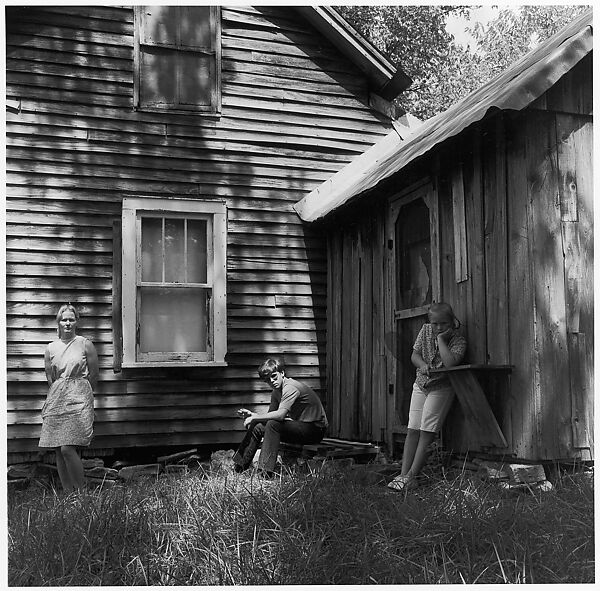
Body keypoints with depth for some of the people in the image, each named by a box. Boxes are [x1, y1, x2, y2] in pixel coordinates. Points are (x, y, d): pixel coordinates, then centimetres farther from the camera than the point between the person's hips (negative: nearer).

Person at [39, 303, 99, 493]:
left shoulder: (85, 345, 0)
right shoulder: (50, 349, 10)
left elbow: (93, 375, 4)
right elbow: (50, 379, 13)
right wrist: (60, 395, 9)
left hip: (78, 401, -4)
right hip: (56, 402, 4)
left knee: (67, 449, -14)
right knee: (58, 451, 3)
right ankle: (68, 494, 13)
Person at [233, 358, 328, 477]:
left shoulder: (291, 388, -21)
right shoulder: (276, 392, 8)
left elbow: (280, 415, -31)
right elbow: (270, 414, 9)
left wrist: (254, 417, -22)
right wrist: (251, 414, -8)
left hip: (315, 429, -9)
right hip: (298, 426, 9)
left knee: (273, 424, -28)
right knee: (257, 426, -2)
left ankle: (265, 471, -26)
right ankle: (238, 466, 5)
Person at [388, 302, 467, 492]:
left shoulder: (459, 340, -14)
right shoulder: (425, 330, 0)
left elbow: (450, 363, -30)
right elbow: (414, 355, 2)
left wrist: (441, 339, -23)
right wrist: (422, 365, -20)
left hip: (441, 388, -4)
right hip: (421, 385, 5)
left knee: (427, 432, -10)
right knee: (412, 430, -1)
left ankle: (411, 476, -8)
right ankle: (403, 474, -2)